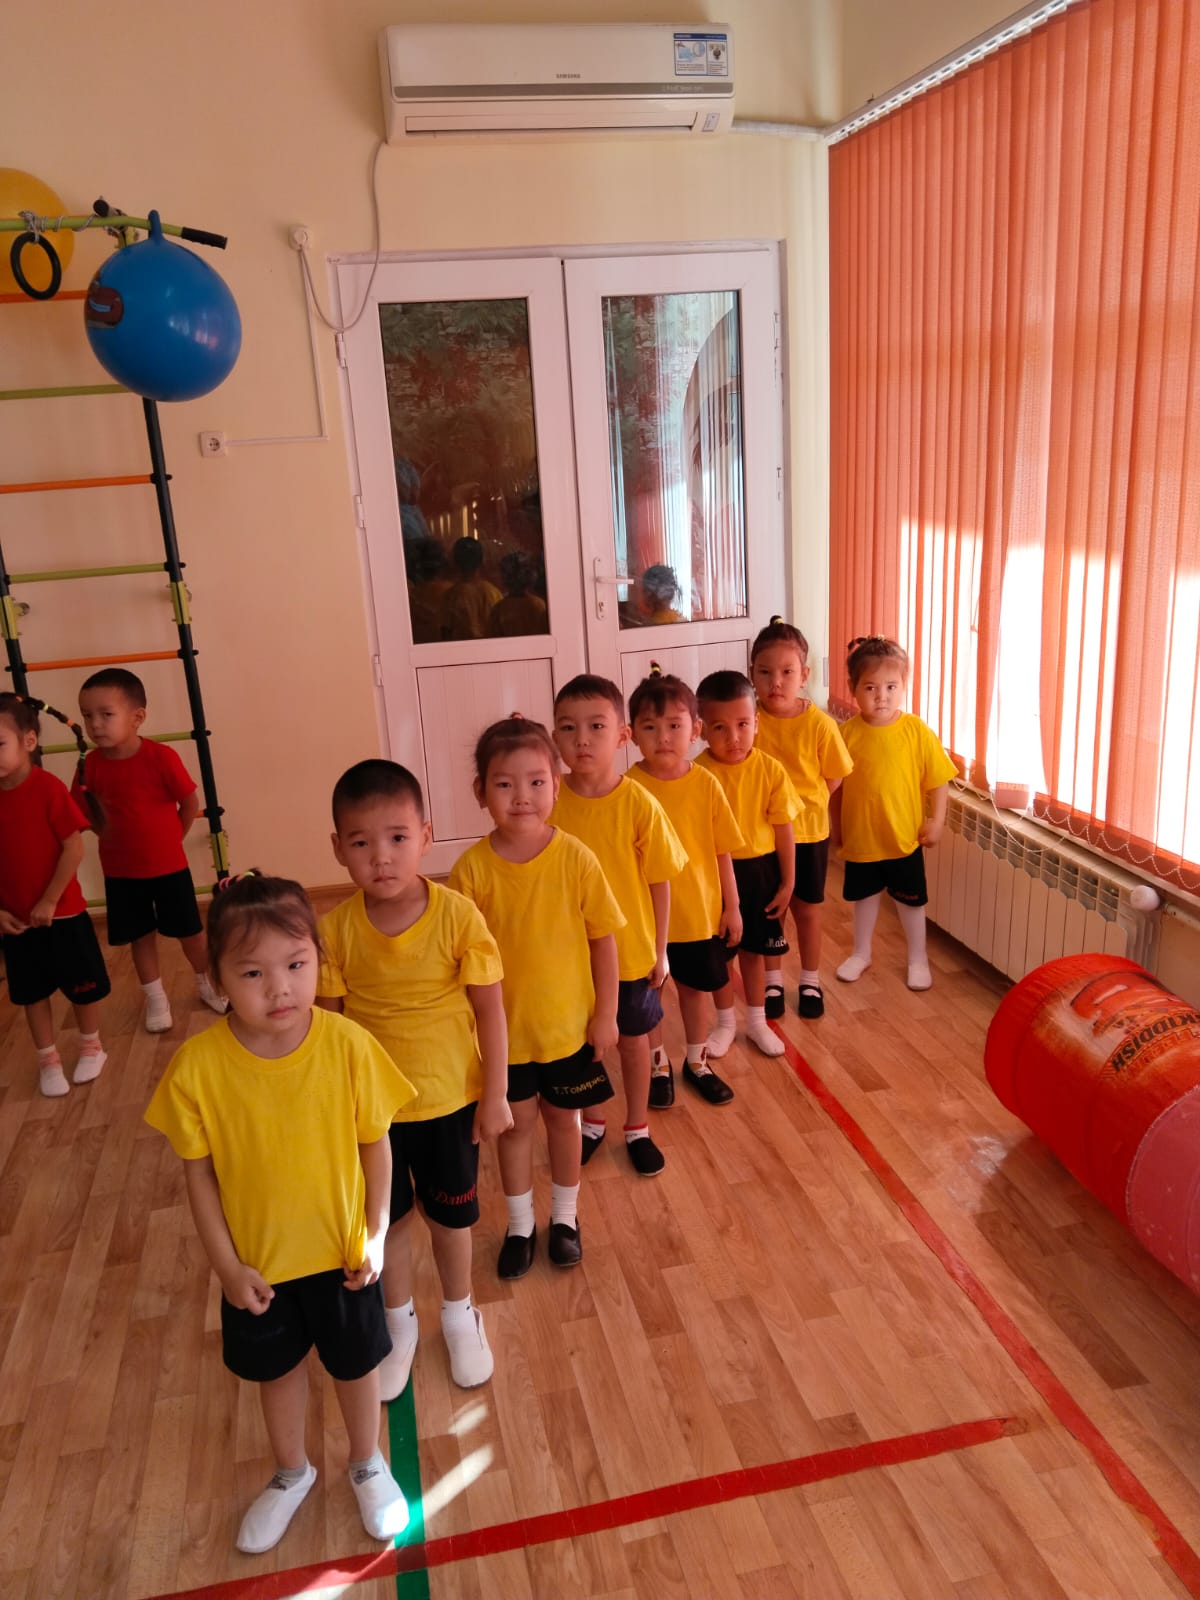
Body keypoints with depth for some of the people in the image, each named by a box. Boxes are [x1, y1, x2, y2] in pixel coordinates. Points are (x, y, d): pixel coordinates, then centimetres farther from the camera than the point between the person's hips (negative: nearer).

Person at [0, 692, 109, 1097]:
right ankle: (48, 1060, 31)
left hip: (63, 913, -4)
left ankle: (91, 1047, 34)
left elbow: (74, 849, -17)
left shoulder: (49, 789, -17)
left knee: (82, 985, 12)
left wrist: (48, 902, -16)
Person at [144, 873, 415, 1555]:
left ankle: (369, 1464, 53)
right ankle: (293, 1473, 55)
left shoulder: (348, 1044, -25)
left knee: (356, 1363, 22)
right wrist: (227, 1265, -9)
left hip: (341, 1251, -1)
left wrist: (377, 1232, -8)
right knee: (278, 1368, 26)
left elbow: (376, 1143, -11)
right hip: (257, 1261, 1)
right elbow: (198, 1172, -11)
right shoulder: (198, 1065, -24)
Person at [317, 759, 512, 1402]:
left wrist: (495, 1095, -8)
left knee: (449, 1215, 20)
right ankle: (399, 1321, 47)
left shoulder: (458, 916, -21)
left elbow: (489, 1009, -13)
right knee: (389, 1218, 20)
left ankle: (459, 1314, 47)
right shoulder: (334, 930, -17)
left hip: (450, 1098, -1)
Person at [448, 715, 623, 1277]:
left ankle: (564, 1217, 42)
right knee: (515, 1122, 17)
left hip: (569, 1023, 0)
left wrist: (606, 1014, -4)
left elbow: (603, 938, -7)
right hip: (502, 1027, 0)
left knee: (562, 1118, 18)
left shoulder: (575, 858, -16)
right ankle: (520, 1225, 40)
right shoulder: (472, 868, -16)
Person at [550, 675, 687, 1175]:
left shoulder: (640, 805, -16)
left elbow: (659, 883, -7)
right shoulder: (548, 802, -13)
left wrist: (660, 950, -3)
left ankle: (637, 1129, 40)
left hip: (631, 951, -1)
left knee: (633, 1040, 18)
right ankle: (592, 1124, 43)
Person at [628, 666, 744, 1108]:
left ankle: (697, 1062, 41)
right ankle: (658, 1066, 38)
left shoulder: (706, 784, -10)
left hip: (699, 910, 2)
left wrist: (732, 906, 2)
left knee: (696, 988, 19)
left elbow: (722, 851, -2)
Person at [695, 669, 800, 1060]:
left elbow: (783, 829, -4)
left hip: (760, 870, 1)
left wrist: (787, 882, 0)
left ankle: (757, 1021, 37)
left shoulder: (771, 770, -11)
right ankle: (726, 1022, 35)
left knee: (753, 949, 17)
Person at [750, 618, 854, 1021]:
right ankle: (773, 983, 33)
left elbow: (833, 778, -4)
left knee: (806, 909, 15)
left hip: (808, 831, 0)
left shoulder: (819, 724, -15)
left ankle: (810, 982, 34)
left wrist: (802, 801, -7)